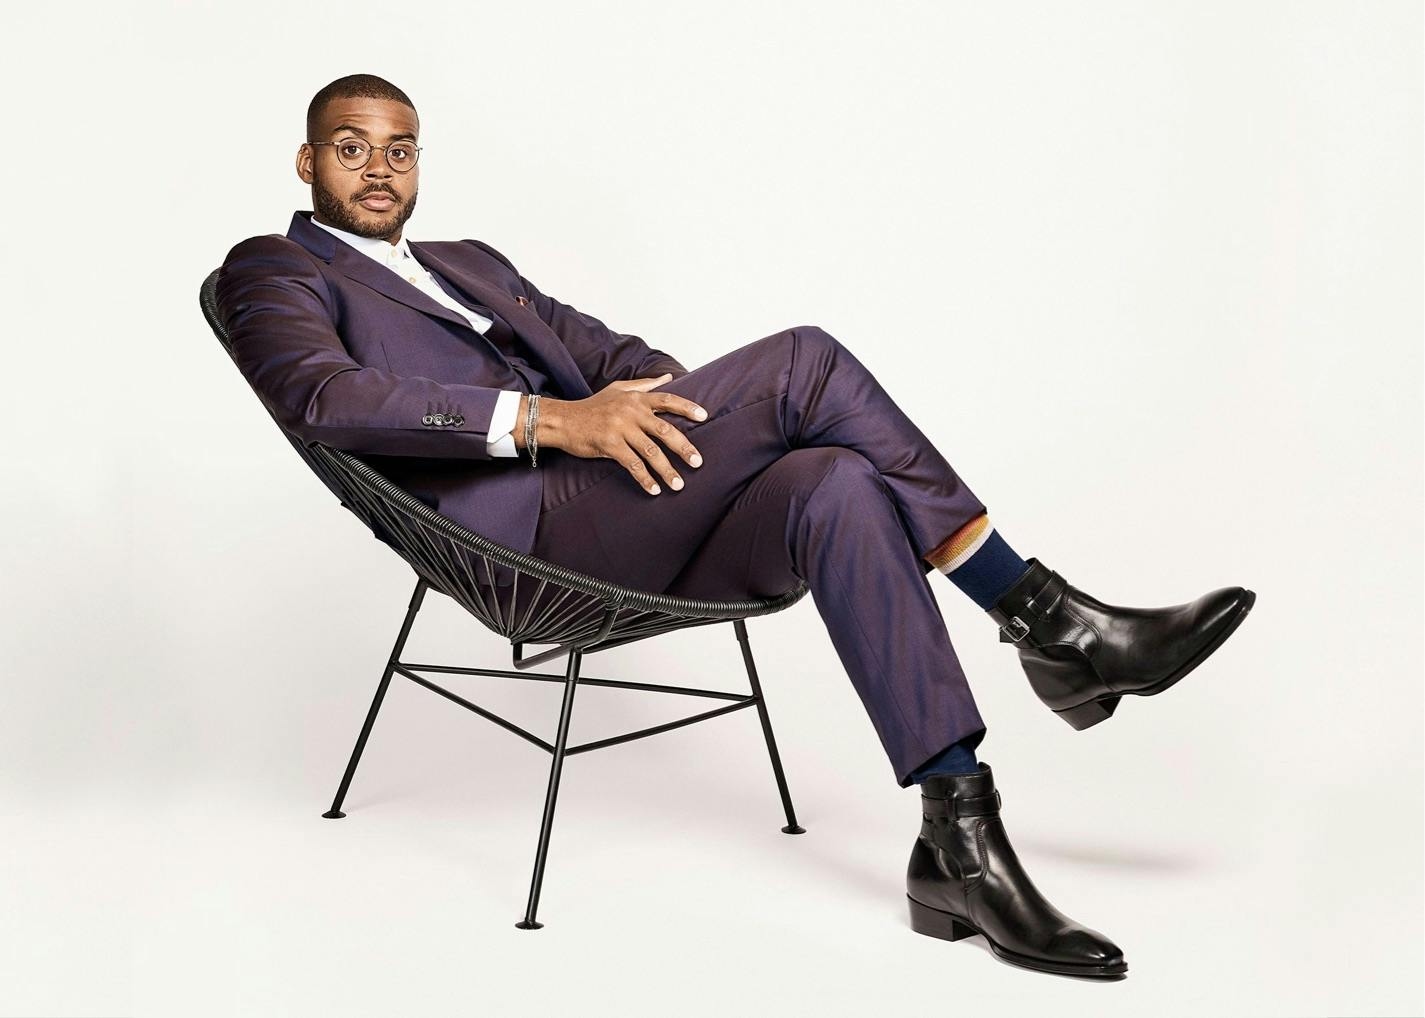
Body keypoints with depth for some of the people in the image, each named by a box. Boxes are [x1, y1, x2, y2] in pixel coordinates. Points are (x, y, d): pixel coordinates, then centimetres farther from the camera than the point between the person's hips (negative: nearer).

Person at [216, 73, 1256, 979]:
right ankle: (1049, 621, -17)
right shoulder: (272, 271, 10)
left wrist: (689, 400, -2)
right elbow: (324, 396, -12)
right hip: (523, 534, -7)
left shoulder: (468, 261, 33)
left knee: (837, 486, -24)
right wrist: (548, 419, -23)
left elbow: (597, 346, 23)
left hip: (624, 512, 7)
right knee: (803, 360, -21)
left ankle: (960, 843, -22)